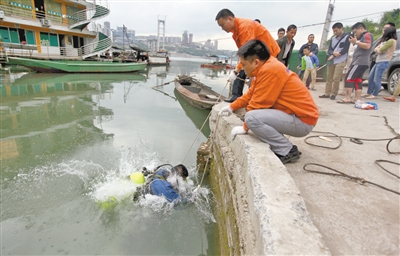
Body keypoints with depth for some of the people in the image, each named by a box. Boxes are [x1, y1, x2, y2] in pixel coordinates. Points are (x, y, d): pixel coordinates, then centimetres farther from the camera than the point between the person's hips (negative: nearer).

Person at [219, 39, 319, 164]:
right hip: (293, 114, 10)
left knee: (252, 117, -25)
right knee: (252, 111, 16)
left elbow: (258, 104, -21)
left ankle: (288, 151, -6)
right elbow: (251, 95, 17)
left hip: (302, 121, -10)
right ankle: (282, 146, 14)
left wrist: (245, 127, -10)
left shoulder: (269, 70, -23)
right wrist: (232, 107, 14)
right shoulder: (265, 66, 7)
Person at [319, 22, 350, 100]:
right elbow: (329, 50, 8)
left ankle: (334, 94, -1)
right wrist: (333, 53, -14)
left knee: (336, 78, -9)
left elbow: (345, 50, -9)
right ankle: (327, 93, 9)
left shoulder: (347, 37, 0)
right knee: (329, 77, 4)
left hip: (340, 61, -5)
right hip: (331, 61, 5)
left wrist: (333, 56, -10)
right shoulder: (333, 38, 15)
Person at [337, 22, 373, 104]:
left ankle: (347, 98, -19)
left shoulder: (367, 35, -5)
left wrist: (356, 42, -16)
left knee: (349, 78, -16)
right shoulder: (363, 36, 27)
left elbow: (367, 46, -20)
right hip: (359, 62, 11)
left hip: (360, 62, -11)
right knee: (357, 80, 5)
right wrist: (354, 42, 18)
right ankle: (357, 98, 2)